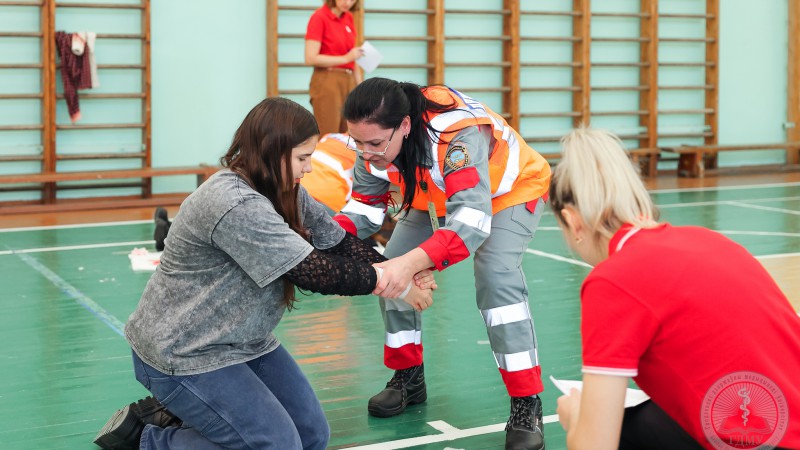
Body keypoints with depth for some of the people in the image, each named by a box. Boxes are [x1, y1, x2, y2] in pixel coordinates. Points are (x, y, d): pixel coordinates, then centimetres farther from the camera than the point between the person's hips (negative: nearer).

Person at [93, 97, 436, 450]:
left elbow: (340, 243, 1)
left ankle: (181, 415, 18)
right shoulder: (235, 205, -29)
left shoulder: (286, 193, 0)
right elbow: (316, 272, -29)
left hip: (244, 343, 9)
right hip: (183, 354, -9)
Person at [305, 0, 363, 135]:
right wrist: (346, 58, -15)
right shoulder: (319, 18, -8)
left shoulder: (349, 18, 12)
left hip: (348, 82, 7)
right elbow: (311, 58, -14)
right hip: (327, 83, -7)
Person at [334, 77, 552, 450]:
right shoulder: (375, 138, -23)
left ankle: (526, 405, -18)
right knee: (390, 270, -6)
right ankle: (408, 378, 15)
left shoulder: (458, 133, -44)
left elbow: (472, 218, -52)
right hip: (439, 198, 7)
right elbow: (366, 205, -12)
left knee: (496, 274, -29)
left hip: (509, 191, -6)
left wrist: (413, 262, -67)